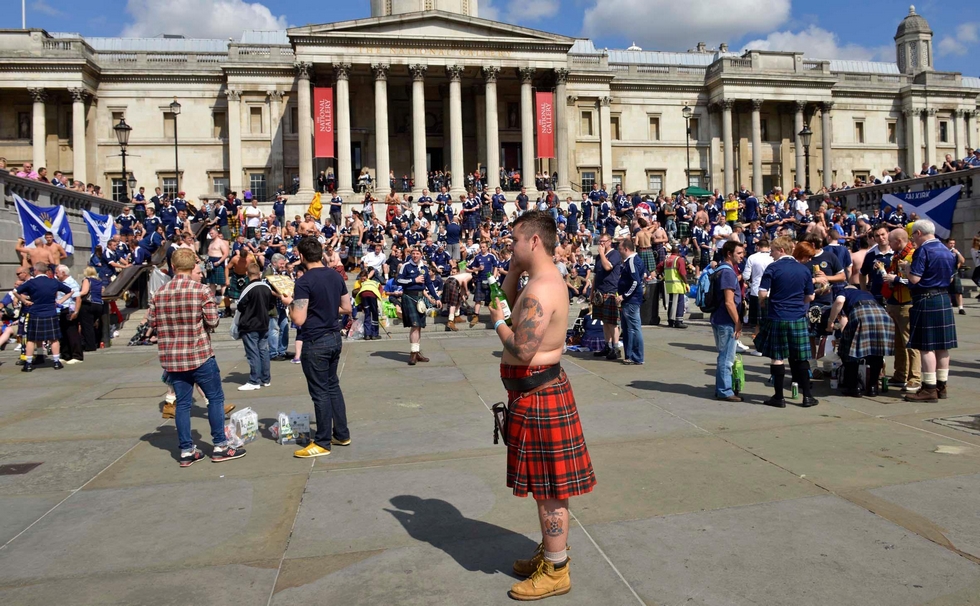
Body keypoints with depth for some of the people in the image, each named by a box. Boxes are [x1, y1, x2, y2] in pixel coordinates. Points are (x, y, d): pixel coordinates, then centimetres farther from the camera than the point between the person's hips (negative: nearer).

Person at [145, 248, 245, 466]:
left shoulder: (160, 293, 1)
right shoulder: (201, 290, -12)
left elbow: (151, 321, 6)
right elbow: (213, 321, -11)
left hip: (172, 358, 5)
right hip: (200, 355, -4)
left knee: (182, 403, 10)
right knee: (215, 398, 7)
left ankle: (186, 451, 15)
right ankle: (220, 446, 11)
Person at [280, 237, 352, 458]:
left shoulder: (304, 282, -17)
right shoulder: (336, 276, 4)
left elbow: (299, 320, -19)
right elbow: (346, 308, 11)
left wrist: (290, 303, -1)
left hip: (315, 342, -7)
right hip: (335, 338, 7)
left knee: (320, 392, 1)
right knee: (333, 386, 18)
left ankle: (322, 443, 11)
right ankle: (342, 435, 25)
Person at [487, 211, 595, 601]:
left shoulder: (541, 290, -23)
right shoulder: (544, 279, 10)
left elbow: (522, 351, -28)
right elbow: (509, 298, 26)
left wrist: (497, 322, -11)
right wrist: (514, 266, 10)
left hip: (538, 393, -10)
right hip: (539, 389, 10)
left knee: (548, 485, 2)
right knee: (546, 482, 21)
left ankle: (555, 571, 16)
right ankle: (551, 550, 36)